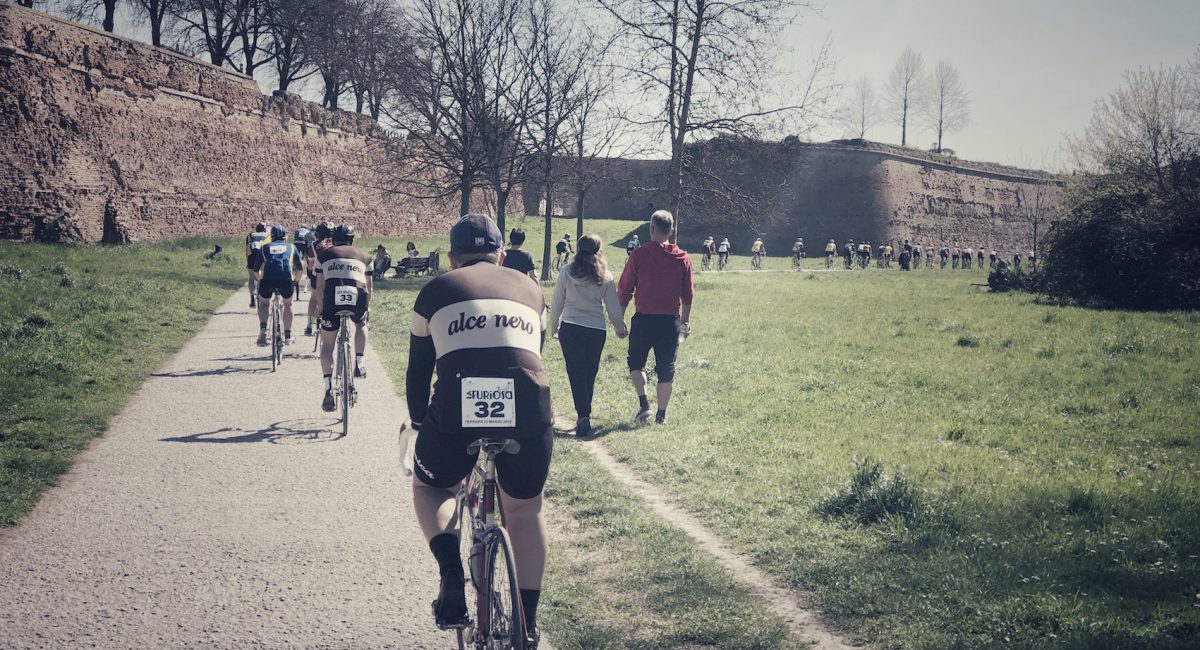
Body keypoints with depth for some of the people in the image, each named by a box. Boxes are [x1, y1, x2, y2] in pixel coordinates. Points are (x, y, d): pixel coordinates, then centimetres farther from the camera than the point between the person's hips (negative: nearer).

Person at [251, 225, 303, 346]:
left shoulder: (264, 247, 24)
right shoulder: (291, 247, 24)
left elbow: (256, 270, 25)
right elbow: (300, 268, 29)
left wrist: (260, 280, 44)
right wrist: (295, 279, 47)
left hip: (267, 279, 0)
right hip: (286, 280, 0)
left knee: (264, 303, 26)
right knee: (287, 304, 26)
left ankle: (262, 329, 3)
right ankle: (288, 336, 26)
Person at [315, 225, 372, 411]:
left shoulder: (324, 255, 24)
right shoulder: (364, 256, 26)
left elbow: (319, 287, 24)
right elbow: (369, 286, 30)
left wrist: (321, 308, 36)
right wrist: (367, 307, 44)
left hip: (333, 297, -1)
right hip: (358, 296, 1)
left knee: (327, 345, 13)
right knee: (361, 323, 36)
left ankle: (329, 391, 1)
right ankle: (359, 364, 23)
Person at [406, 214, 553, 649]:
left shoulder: (436, 291, 21)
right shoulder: (529, 289, 26)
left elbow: (418, 370, 27)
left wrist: (418, 423, 43)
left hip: (456, 411, -1)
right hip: (528, 410, 2)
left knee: (429, 487, 28)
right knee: (524, 512, 25)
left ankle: (451, 573, 4)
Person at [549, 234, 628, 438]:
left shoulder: (567, 274, -3)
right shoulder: (605, 277, -3)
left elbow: (556, 303, 3)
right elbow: (613, 308, 3)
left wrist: (553, 327, 18)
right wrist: (620, 328, 20)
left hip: (569, 329, -1)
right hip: (596, 331, 1)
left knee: (576, 374, 1)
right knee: (590, 375, 14)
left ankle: (583, 416, -12)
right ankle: (585, 415, 21)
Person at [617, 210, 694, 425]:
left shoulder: (639, 255, -8)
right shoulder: (683, 259, 1)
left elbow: (624, 290, -3)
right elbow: (687, 295, 8)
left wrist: (619, 317, 7)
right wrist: (685, 321, 21)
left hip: (643, 319, -2)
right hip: (670, 320, 2)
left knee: (636, 362, 16)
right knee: (666, 368, 11)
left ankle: (644, 403, 1)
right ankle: (661, 414, 12)